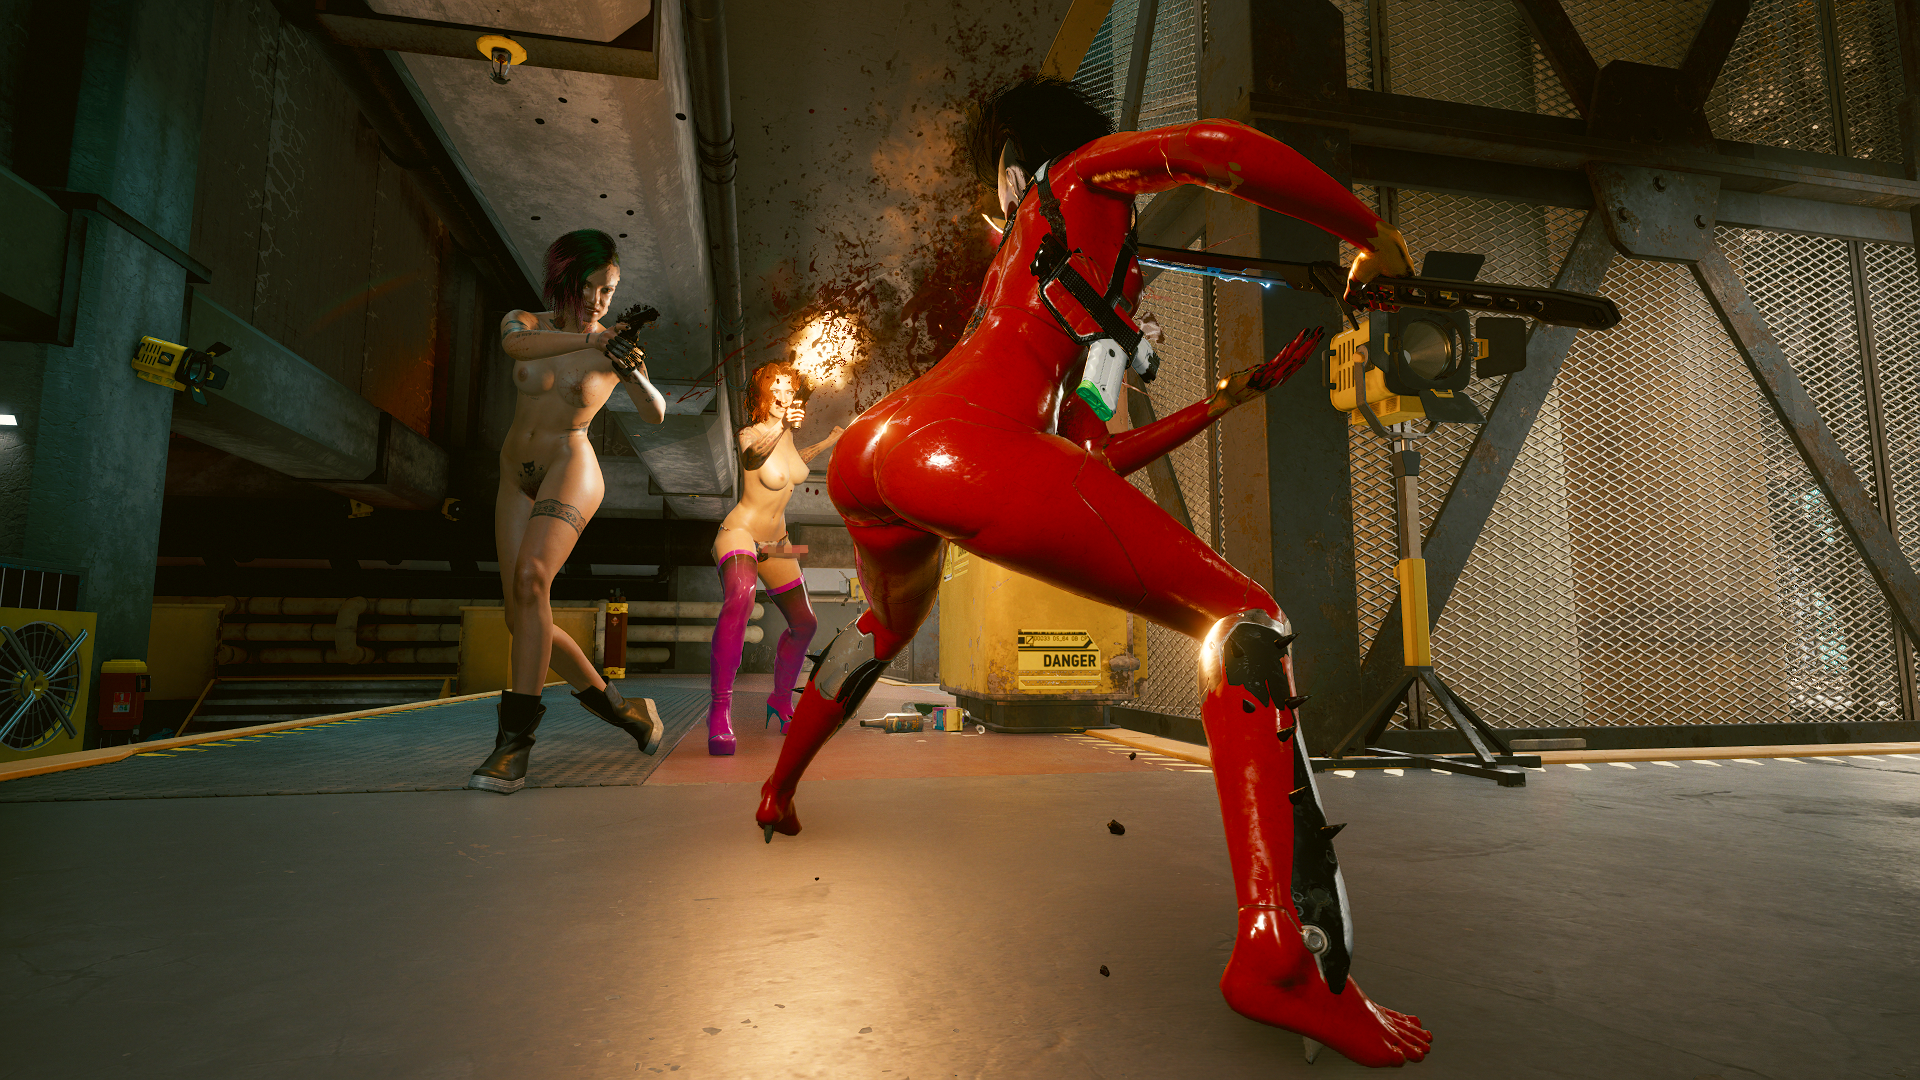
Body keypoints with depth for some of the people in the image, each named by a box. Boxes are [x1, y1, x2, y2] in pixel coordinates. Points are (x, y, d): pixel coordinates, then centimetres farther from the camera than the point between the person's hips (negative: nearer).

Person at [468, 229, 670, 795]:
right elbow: (515, 343, -21)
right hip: (517, 481, 5)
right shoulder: (527, 322, 5)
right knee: (521, 618, 1)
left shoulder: (614, 346, 1)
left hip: (570, 470, -4)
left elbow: (656, 415, -10)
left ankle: (514, 744, -27)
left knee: (531, 578, -29)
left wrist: (634, 373, -28)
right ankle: (620, 708, 17)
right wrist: (586, 338, -29)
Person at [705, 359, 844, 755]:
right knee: (740, 597, -38)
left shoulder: (787, 432, 3)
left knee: (803, 623, 11)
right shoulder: (749, 434, -16)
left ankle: (781, 700, 35)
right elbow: (756, 452, -42)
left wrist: (829, 442, 25)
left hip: (776, 543, 8)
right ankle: (720, 709, -38)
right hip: (740, 533, -8)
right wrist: (781, 427, -59)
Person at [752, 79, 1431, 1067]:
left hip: (863, 451, 9)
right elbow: (1220, 149, 0)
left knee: (890, 622, 41)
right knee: (1244, 622, -3)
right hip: (962, 448, -8)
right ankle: (1280, 955, -17)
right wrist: (1370, 236, 11)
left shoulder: (1020, 279, 39)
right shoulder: (1085, 175, 23)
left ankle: (778, 791, 48)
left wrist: (1219, 403, 38)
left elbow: (1090, 461, 34)